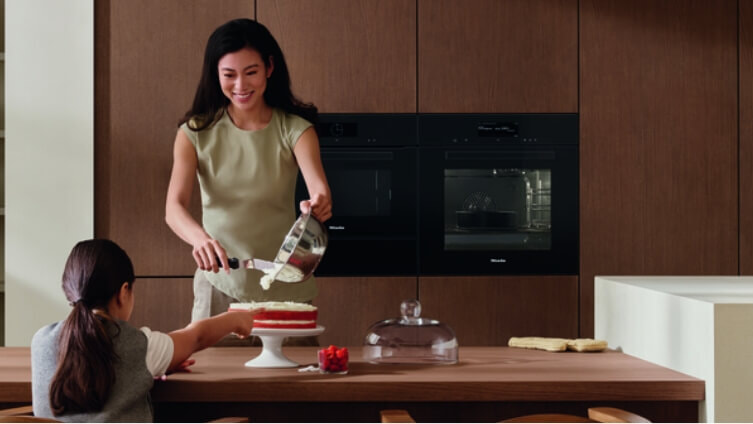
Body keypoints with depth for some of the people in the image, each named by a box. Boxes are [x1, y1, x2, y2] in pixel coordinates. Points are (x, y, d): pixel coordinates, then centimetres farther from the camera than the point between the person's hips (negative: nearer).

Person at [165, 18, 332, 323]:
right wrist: (200, 238, -36)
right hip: (220, 285, 0)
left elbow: (319, 189, -20)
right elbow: (174, 206, -15)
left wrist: (320, 205, -44)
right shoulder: (196, 133, -3)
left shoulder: (294, 129, -4)